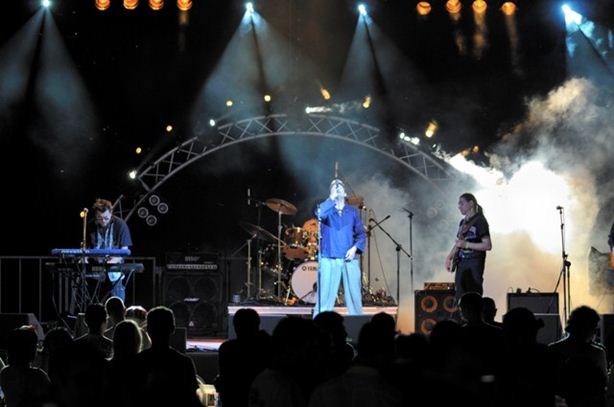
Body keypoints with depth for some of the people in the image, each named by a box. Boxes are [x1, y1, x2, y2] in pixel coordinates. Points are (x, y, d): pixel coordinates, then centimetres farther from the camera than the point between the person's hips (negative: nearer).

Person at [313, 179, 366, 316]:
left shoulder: (353, 211, 13)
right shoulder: (326, 209, 8)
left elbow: (361, 233, 9)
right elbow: (319, 213, -17)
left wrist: (355, 248, -7)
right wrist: (332, 198, -14)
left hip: (349, 259, 2)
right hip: (329, 259, -2)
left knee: (354, 295, 1)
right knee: (325, 295, -6)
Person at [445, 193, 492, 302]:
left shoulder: (480, 221, -7)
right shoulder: (463, 222, 17)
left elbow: (487, 245, -14)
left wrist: (466, 245, -18)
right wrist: (450, 257, 9)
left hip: (474, 265, -8)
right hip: (461, 264, 8)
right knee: (460, 298, 5)